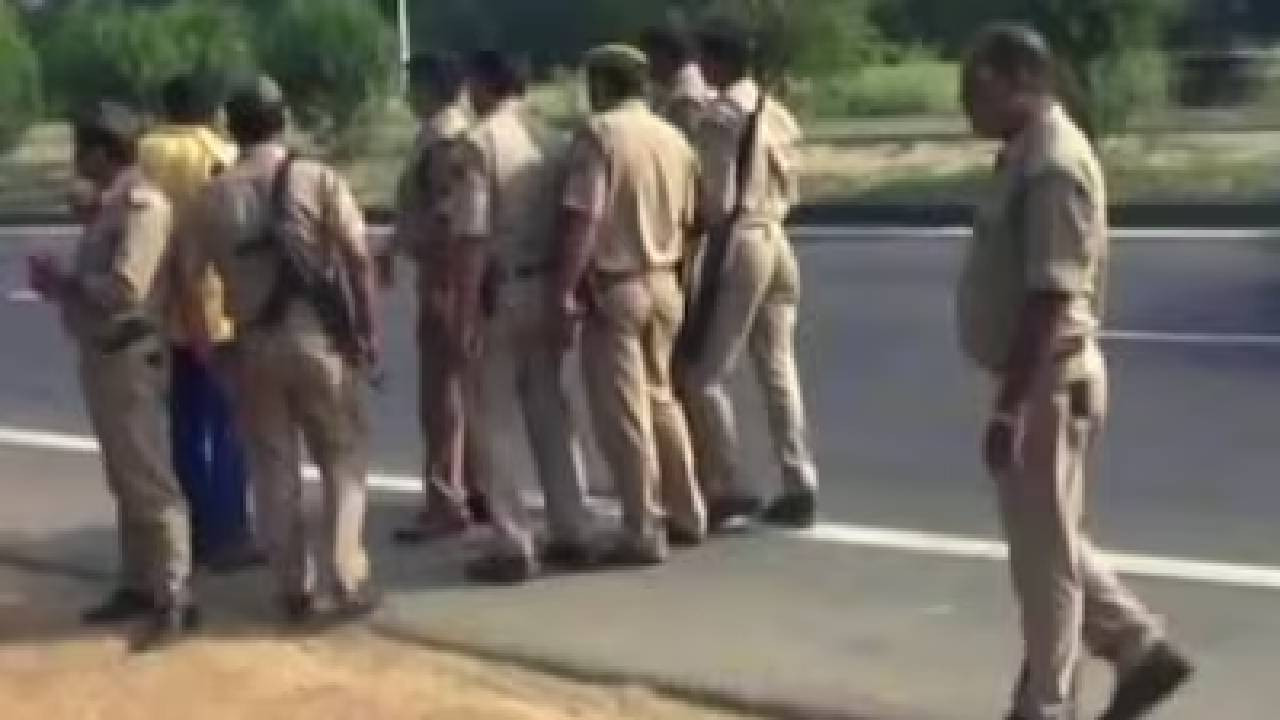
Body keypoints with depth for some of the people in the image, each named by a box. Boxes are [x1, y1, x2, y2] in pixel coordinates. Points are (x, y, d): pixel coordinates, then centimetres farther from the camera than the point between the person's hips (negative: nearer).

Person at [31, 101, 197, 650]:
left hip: (129, 357, -10)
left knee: (150, 480, -6)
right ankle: (137, 586, 24)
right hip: (102, 355, 10)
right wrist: (59, 282, 0)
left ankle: (175, 600, -2)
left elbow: (125, 290, -24)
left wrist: (61, 282, -13)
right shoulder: (108, 204, 14)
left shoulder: (142, 204, -16)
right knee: (124, 480, 15)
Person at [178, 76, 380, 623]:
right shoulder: (319, 180, -4)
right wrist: (370, 330, -3)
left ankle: (294, 589, 15)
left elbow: (187, 274, 0)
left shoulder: (214, 195, 1)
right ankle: (349, 582, 4)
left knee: (273, 466, 12)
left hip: (254, 343, 2)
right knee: (343, 459, 9)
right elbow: (360, 260, -10)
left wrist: (201, 338, 10)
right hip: (318, 336, -2)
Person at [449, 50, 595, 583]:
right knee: (550, 412, 15)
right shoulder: (547, 139, 7)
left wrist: (464, 316, -16)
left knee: (489, 422, 1)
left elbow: (472, 238, -18)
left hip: (500, 291, -7)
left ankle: (513, 547, 1)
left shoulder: (480, 142, -13)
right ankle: (572, 534, 19)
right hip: (545, 287, 7)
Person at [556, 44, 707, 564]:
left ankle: (643, 534, 4)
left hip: (613, 287, -7)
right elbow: (687, 221, 12)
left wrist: (566, 291, -19)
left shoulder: (599, 132, -12)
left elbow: (584, 219, -20)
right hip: (664, 284, 7)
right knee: (662, 400, 20)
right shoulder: (674, 139, 8)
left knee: (623, 413, 0)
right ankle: (688, 514, 28)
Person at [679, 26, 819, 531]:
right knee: (779, 370, 10)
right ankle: (799, 487, 11)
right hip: (776, 239, 8)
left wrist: (701, 222, 1)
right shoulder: (778, 115, 12)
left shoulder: (722, 115, -13)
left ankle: (728, 491, 0)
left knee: (704, 373, -1)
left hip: (739, 243, -8)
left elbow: (717, 199, -15)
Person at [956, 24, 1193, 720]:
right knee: (1052, 543, 19)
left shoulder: (1053, 165, -20)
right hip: (1044, 381, 10)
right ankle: (1141, 649, 28)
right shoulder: (1030, 155, 11)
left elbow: (1050, 300, -24)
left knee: (1044, 556, 2)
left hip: (1049, 385, -10)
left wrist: (1010, 406, -24)